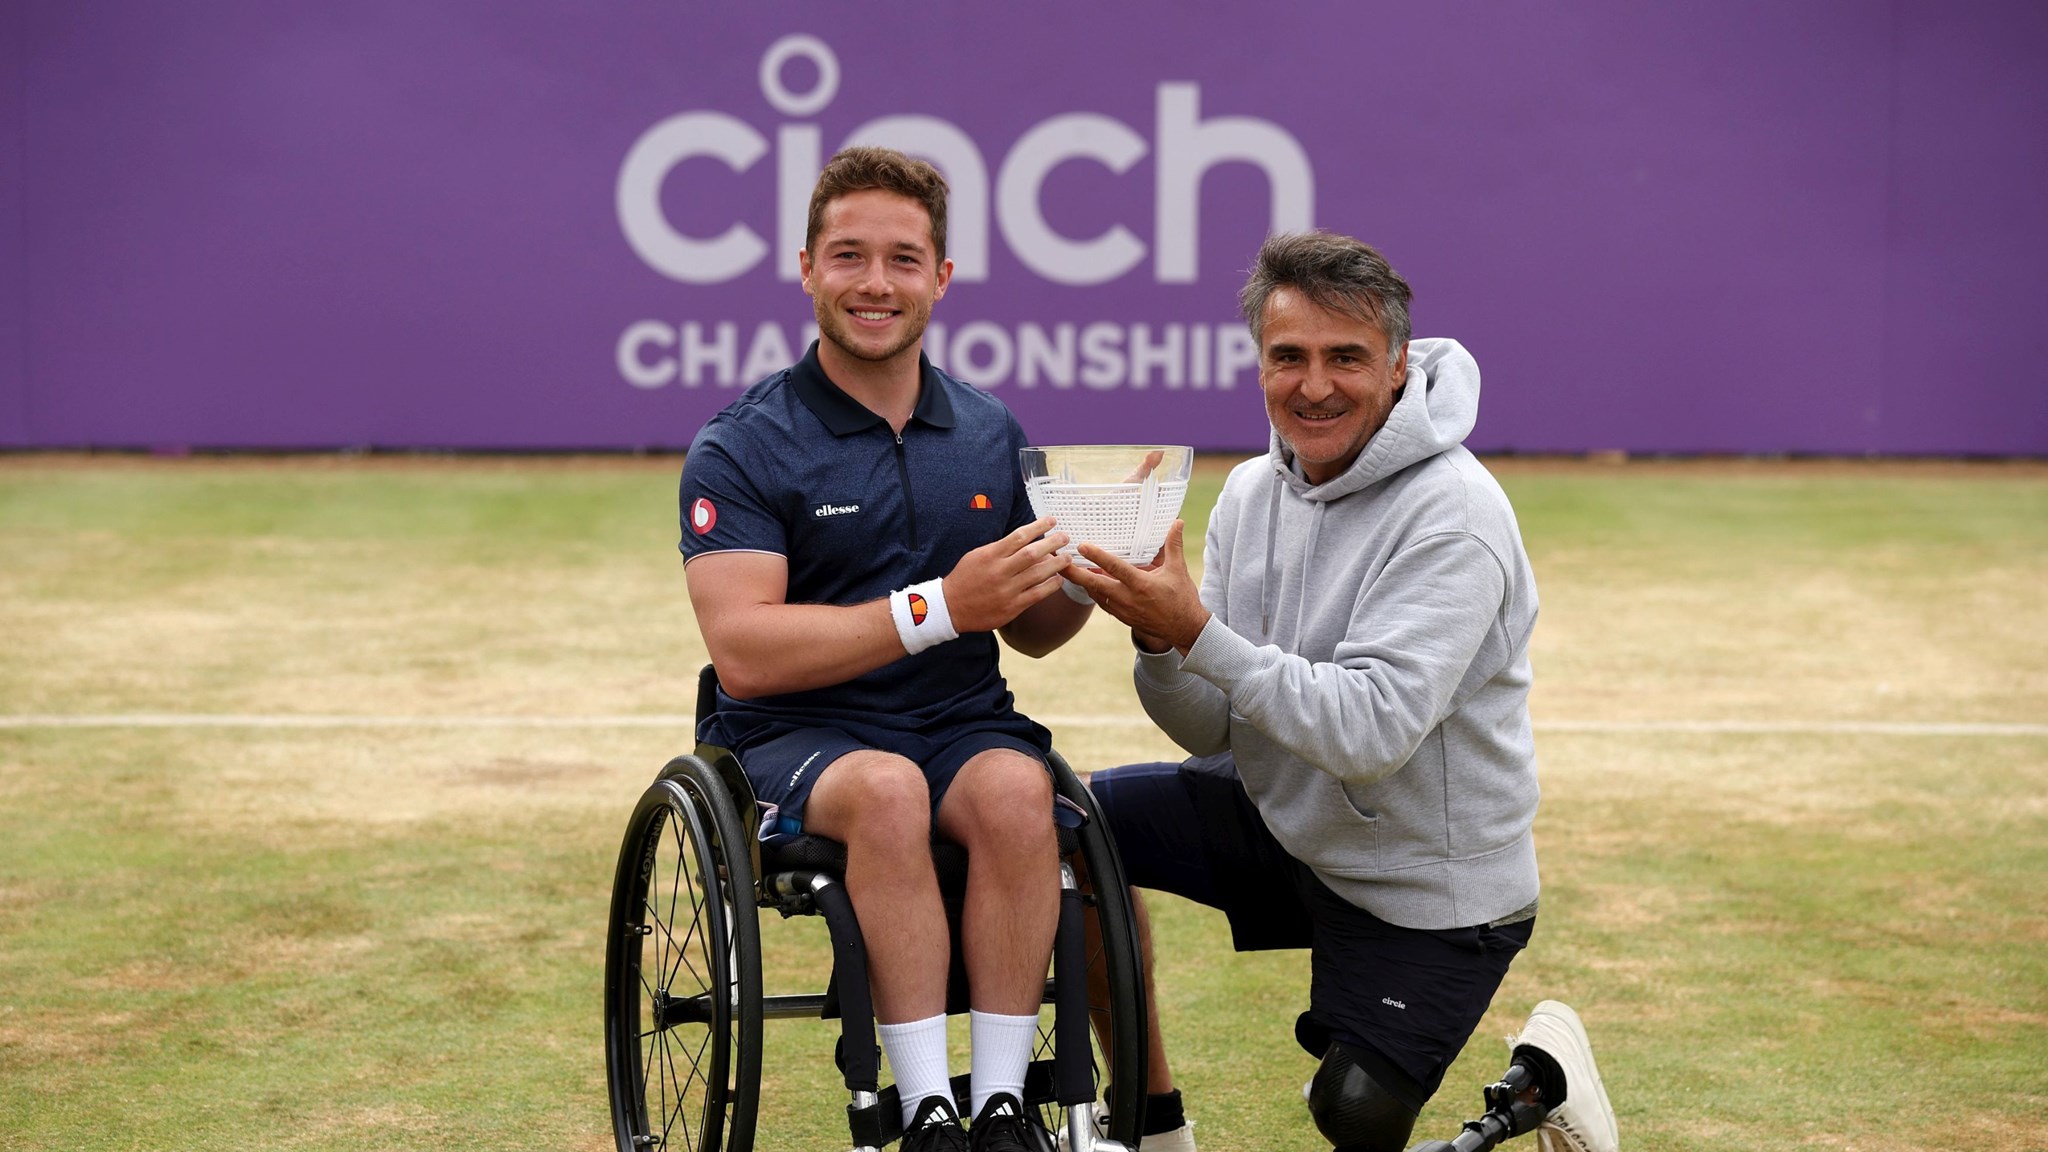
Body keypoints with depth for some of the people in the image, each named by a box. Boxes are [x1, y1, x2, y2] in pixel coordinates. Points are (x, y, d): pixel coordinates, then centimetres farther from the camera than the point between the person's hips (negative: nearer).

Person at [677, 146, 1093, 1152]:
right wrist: (937, 608, -22)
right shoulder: (740, 448, -3)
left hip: (963, 725, 3)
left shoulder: (991, 434, 12)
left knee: (1015, 788, -32)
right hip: (795, 737, -3)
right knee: (888, 790, -37)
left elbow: (1028, 631, 21)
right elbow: (745, 653, -15)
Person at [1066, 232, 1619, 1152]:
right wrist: (1158, 637, -23)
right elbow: (1214, 731, -2)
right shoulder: (1253, 492, -2)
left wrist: (1197, 631, -37)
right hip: (1285, 823, 7)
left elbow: (1371, 732, -33)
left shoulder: (1451, 516, -24)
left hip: (1429, 893, -7)